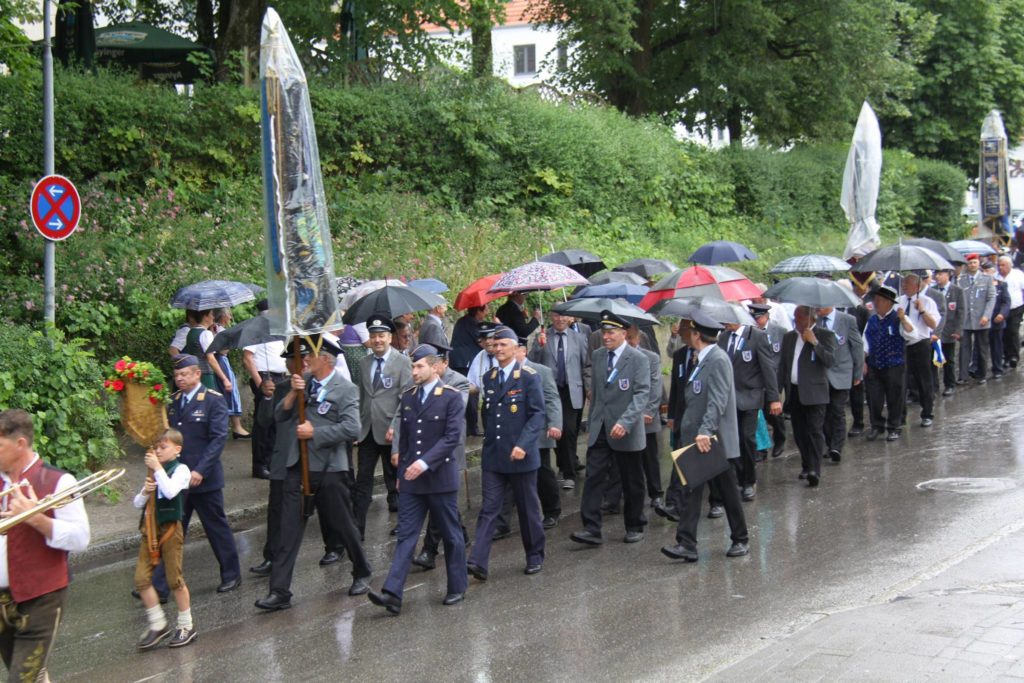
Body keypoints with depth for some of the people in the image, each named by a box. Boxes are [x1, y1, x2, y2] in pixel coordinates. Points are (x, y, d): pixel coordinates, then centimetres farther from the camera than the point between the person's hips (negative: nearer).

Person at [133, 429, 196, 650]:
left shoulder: (181, 470, -6)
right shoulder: (154, 472, 12)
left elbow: (170, 492, -25)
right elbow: (137, 503, 11)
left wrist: (158, 468, -20)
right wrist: (145, 492, -10)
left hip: (170, 528, -6)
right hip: (151, 528, 6)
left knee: (175, 579, 0)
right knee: (141, 578, -1)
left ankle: (186, 626, 14)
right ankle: (158, 624, 12)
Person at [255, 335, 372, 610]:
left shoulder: (346, 389, -8)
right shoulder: (304, 381, 9)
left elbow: (351, 429, -18)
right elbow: (280, 416, 7)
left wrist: (314, 433, -16)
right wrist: (293, 394, -9)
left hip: (330, 468, -4)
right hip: (299, 464, 5)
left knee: (343, 526, 9)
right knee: (289, 530, 0)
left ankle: (362, 575, 33)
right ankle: (279, 592, 1)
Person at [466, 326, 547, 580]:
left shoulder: (529, 377, -7)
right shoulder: (489, 378, 10)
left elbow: (537, 415, -12)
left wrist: (523, 445, -22)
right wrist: (488, 442, 14)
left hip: (520, 455, -4)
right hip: (492, 457, 4)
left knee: (528, 508, 9)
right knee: (488, 509, -3)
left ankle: (535, 556, 25)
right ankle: (478, 562, -10)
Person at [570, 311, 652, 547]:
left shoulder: (637, 359, -9)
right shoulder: (597, 356, 9)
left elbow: (642, 394, -16)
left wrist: (625, 422, -26)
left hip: (626, 431, -4)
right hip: (599, 430, 4)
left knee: (632, 483, 8)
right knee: (594, 478, -5)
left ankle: (635, 527, 23)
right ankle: (592, 529, -6)